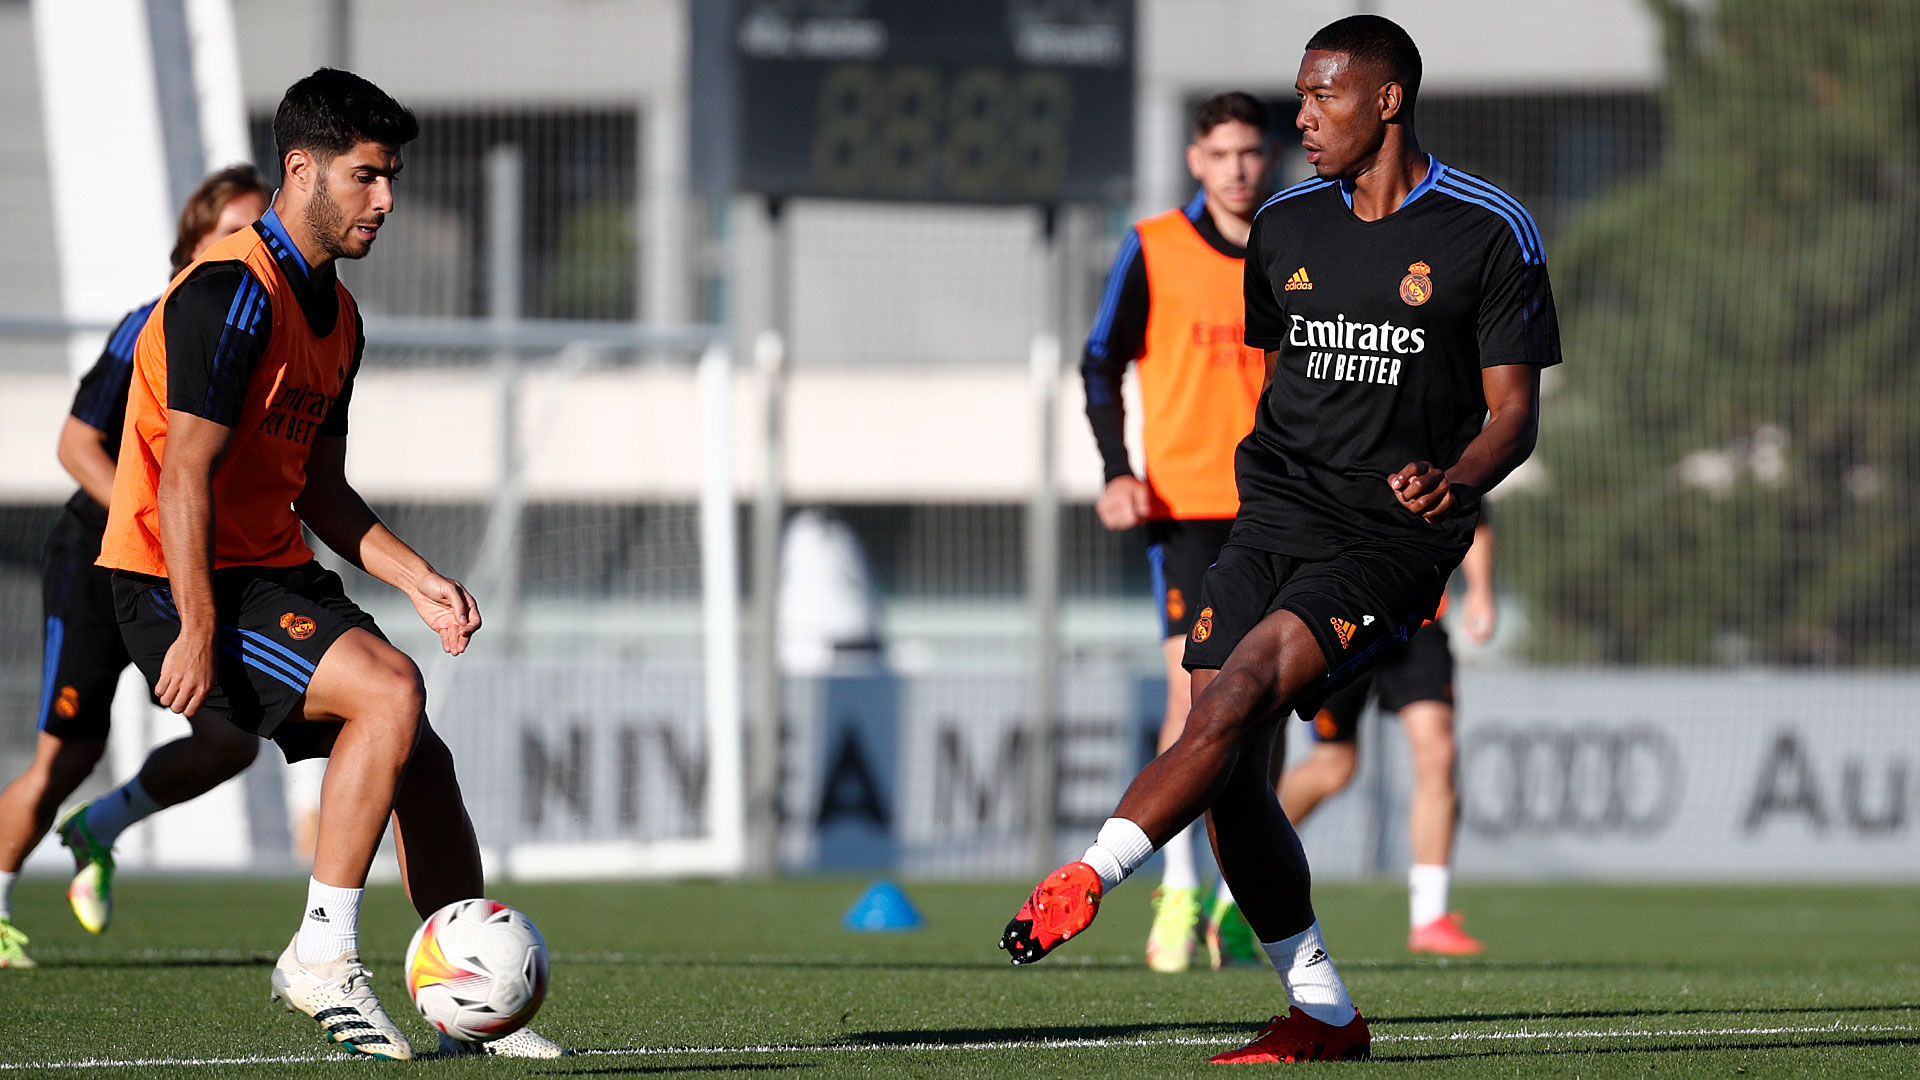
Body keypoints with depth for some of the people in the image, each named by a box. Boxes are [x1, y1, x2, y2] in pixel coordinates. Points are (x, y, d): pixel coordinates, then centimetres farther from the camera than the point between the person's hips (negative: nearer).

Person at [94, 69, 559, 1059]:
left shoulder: (336, 315, 14)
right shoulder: (232, 292, -16)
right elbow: (185, 473, -20)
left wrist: (417, 580, 8)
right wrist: (196, 631, -24)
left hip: (275, 576, 10)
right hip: (183, 583, -10)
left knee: (420, 757, 4)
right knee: (391, 690, -25)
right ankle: (322, 956, -19)